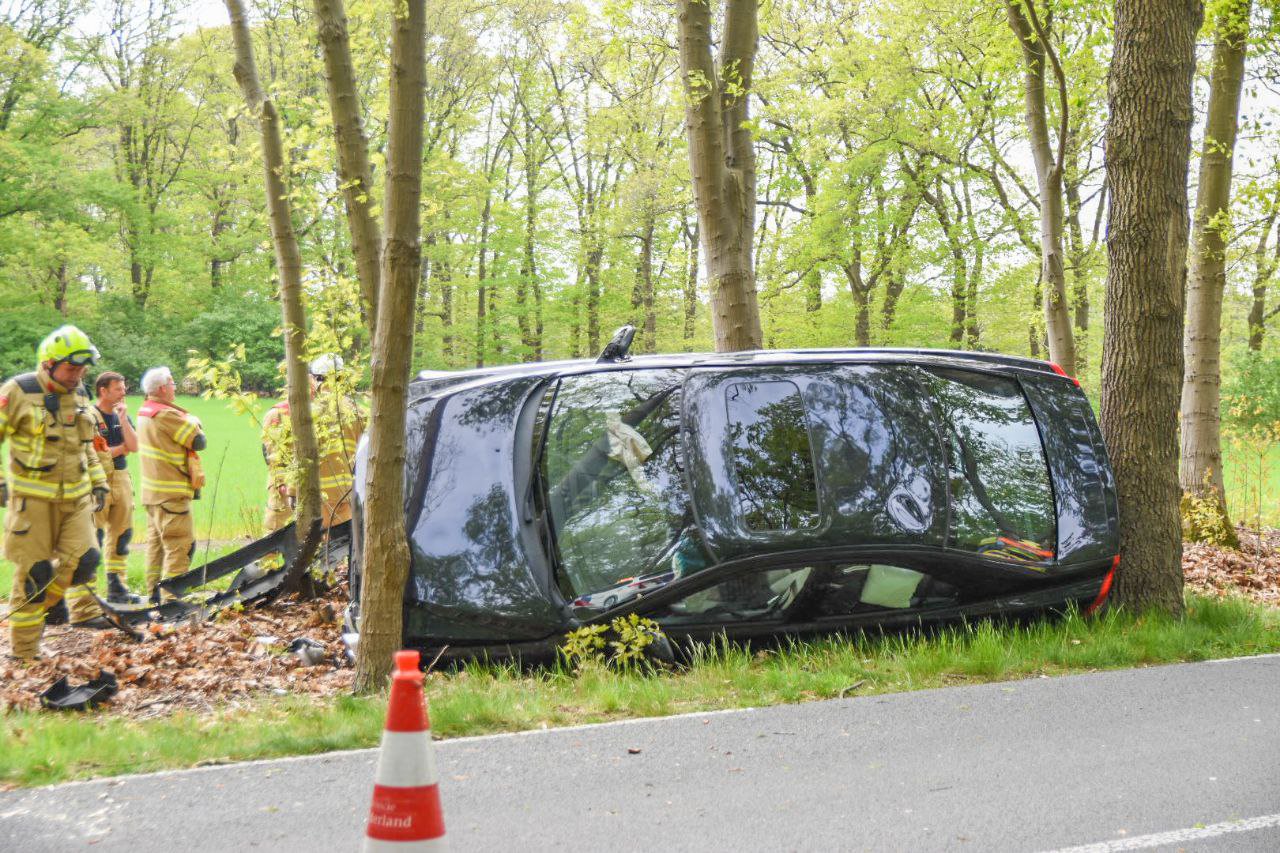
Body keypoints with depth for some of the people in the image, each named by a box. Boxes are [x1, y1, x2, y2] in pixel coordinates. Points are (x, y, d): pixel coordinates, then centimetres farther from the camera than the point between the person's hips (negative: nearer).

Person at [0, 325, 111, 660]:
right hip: (32, 498, -5)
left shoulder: (79, 396, 12)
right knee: (35, 570, -3)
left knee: (83, 559, -7)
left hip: (76, 496, 5)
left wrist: (99, 482, 19)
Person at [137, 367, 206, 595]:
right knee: (180, 545, -8)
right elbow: (199, 441, -16)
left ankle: (154, 591, 23)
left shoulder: (144, 412, 12)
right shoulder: (166, 414, -19)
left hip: (152, 491, 10)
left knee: (156, 542, 17)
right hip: (171, 494, -10)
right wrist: (193, 421, 2)